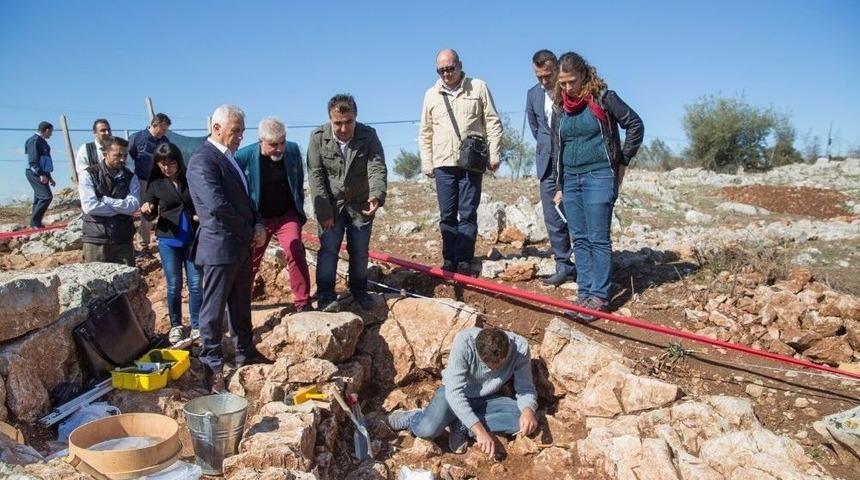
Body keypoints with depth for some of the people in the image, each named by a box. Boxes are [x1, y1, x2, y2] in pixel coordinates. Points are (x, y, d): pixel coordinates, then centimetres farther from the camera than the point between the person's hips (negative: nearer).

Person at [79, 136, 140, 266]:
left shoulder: (131, 177, 5)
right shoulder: (89, 175, -3)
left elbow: (133, 206, -10)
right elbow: (90, 206, -15)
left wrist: (104, 199, -14)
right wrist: (122, 208, -10)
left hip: (123, 241, 2)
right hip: (96, 241, -2)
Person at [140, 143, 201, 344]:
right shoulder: (155, 184, 1)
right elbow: (151, 214, 5)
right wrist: (146, 210, -17)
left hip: (193, 239, 0)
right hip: (168, 240, 0)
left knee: (196, 284, 0)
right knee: (174, 285, 4)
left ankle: (196, 326, 10)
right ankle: (175, 326, 19)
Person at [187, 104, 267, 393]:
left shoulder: (229, 158, 13)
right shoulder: (202, 160, -16)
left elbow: (244, 198, 20)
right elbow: (217, 206, -26)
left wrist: (258, 225, 3)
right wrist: (249, 231, -14)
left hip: (241, 245, 9)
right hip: (220, 247, -9)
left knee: (241, 304, 19)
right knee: (214, 309, 2)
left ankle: (245, 353, 33)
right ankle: (212, 367, 12)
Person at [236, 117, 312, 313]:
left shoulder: (293, 150, -9)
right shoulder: (244, 156, -19)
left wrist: (299, 210, 10)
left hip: (287, 215, 1)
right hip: (258, 218, -1)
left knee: (295, 253, -15)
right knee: (250, 261, 9)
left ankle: (302, 303, -5)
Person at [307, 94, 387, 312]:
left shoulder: (369, 136, -12)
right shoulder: (318, 137, -12)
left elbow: (377, 169, -21)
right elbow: (315, 175, -12)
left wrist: (377, 195, -41)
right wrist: (323, 210, -16)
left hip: (361, 204, 1)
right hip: (331, 204, -1)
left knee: (360, 251, 8)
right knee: (328, 248, -7)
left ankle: (359, 291, 25)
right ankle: (325, 295, 0)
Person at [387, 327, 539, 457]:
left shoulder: (520, 347, -25)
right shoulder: (464, 342, -33)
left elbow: (525, 388, -13)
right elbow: (454, 392, -32)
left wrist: (528, 409, -36)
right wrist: (479, 430, -38)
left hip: (486, 398, 4)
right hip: (454, 393, -3)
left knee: (524, 417, -23)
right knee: (428, 430, -30)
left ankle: (462, 425, -10)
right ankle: (410, 417, 6)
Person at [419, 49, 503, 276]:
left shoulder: (479, 88, 5)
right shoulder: (431, 94, 11)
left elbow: (493, 123, 4)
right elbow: (425, 132, 14)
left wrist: (494, 153, -4)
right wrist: (426, 162, 7)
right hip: (443, 164, 2)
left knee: (468, 214, -2)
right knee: (447, 215, 5)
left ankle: (464, 261, 3)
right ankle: (449, 259, 13)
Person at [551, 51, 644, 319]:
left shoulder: (603, 98, -5)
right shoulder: (560, 108, 11)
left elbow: (635, 125, -1)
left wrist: (622, 161, -1)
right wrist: (559, 186, 14)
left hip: (599, 176, -6)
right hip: (570, 180, 6)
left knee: (598, 238, -4)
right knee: (579, 239, 8)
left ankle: (599, 297, 2)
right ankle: (584, 293, 16)